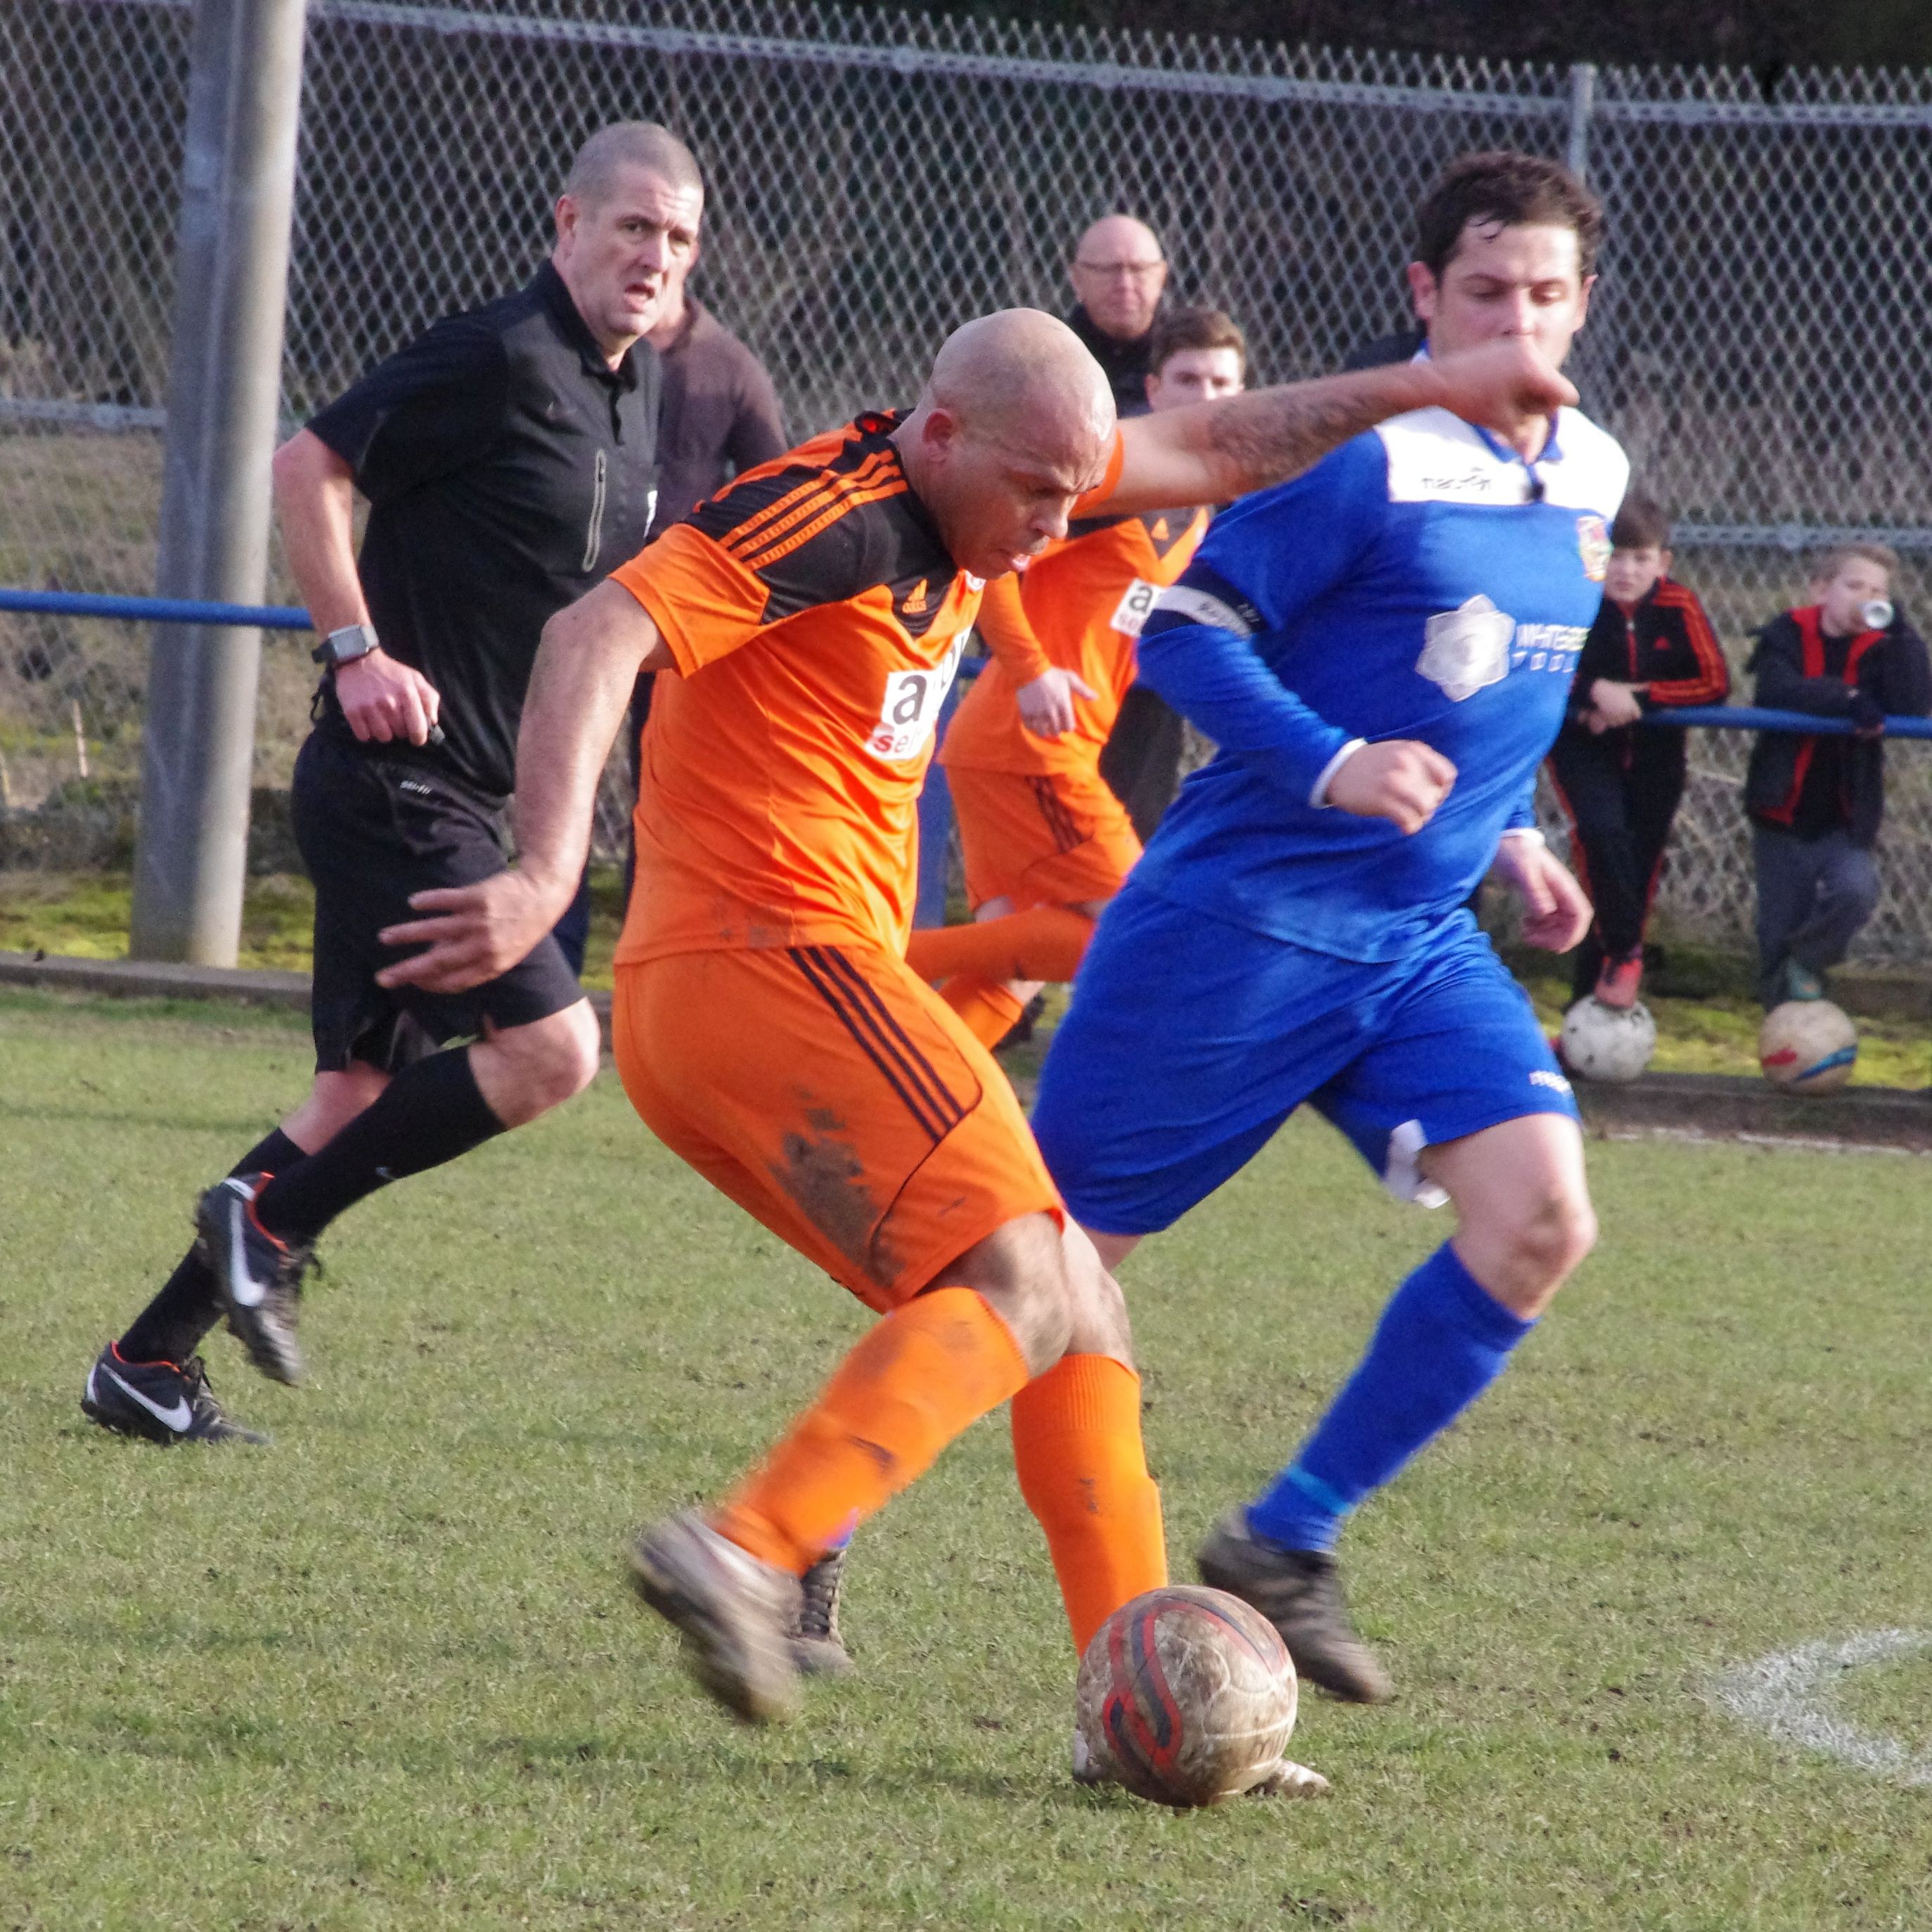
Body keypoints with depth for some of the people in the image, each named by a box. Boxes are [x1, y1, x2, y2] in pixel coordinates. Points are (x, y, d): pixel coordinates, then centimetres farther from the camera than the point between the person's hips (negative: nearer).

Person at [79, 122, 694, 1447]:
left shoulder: (638, 387, 14)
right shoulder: (501, 359, -14)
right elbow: (310, 467, -15)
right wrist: (357, 651, -20)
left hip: (455, 801, 9)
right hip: (394, 782, -9)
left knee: (363, 1095, 10)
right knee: (550, 1048, -16)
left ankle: (148, 1362, 15)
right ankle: (274, 1222, -4)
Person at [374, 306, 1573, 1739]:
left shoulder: (949, 503, 16)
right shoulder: (825, 519, -13)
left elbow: (1210, 453, 28)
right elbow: (596, 638, -25)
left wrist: (1427, 390, 27)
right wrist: (550, 876, -36)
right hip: (775, 961, -10)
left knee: (1072, 1311, 10)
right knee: (1027, 1283, -19)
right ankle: (745, 1556, -32)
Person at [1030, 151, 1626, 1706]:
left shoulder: (1590, 478, 10)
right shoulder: (1360, 458, -15)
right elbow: (1179, 630, -15)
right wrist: (1331, 766, -26)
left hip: (1426, 940, 7)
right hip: (1242, 922, -6)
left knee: (1543, 1218, -13)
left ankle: (1287, 1542, -1)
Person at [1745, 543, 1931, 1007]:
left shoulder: (1881, 651, 2)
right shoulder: (1786, 636, -2)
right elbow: (1779, 690, -22)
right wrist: (1849, 700, -28)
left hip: (1845, 818, 0)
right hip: (1783, 814, 0)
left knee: (1855, 890, -27)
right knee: (1778, 932, 4)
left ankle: (1805, 961, 0)